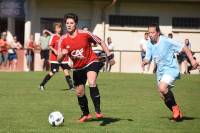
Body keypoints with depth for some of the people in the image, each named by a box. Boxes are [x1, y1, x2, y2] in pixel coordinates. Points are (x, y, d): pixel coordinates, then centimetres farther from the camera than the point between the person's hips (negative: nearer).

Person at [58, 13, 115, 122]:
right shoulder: (64, 40, -7)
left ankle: (98, 111, -26)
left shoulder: (85, 34, -15)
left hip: (91, 63, -4)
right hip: (78, 68, 4)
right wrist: (62, 54, -27)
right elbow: (59, 59, -3)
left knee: (92, 83, -31)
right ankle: (86, 114, 35)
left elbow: (101, 42, -2)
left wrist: (110, 56, -5)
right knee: (79, 93, 11)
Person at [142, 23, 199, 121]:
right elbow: (147, 58, 6)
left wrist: (192, 60, -21)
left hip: (171, 69, -7)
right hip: (160, 71, 7)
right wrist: (145, 61, -19)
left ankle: (175, 107, -7)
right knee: (163, 96, 10)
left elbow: (184, 48, -13)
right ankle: (177, 114, 29)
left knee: (162, 88, -29)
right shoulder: (150, 44, 1)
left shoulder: (166, 41, -18)